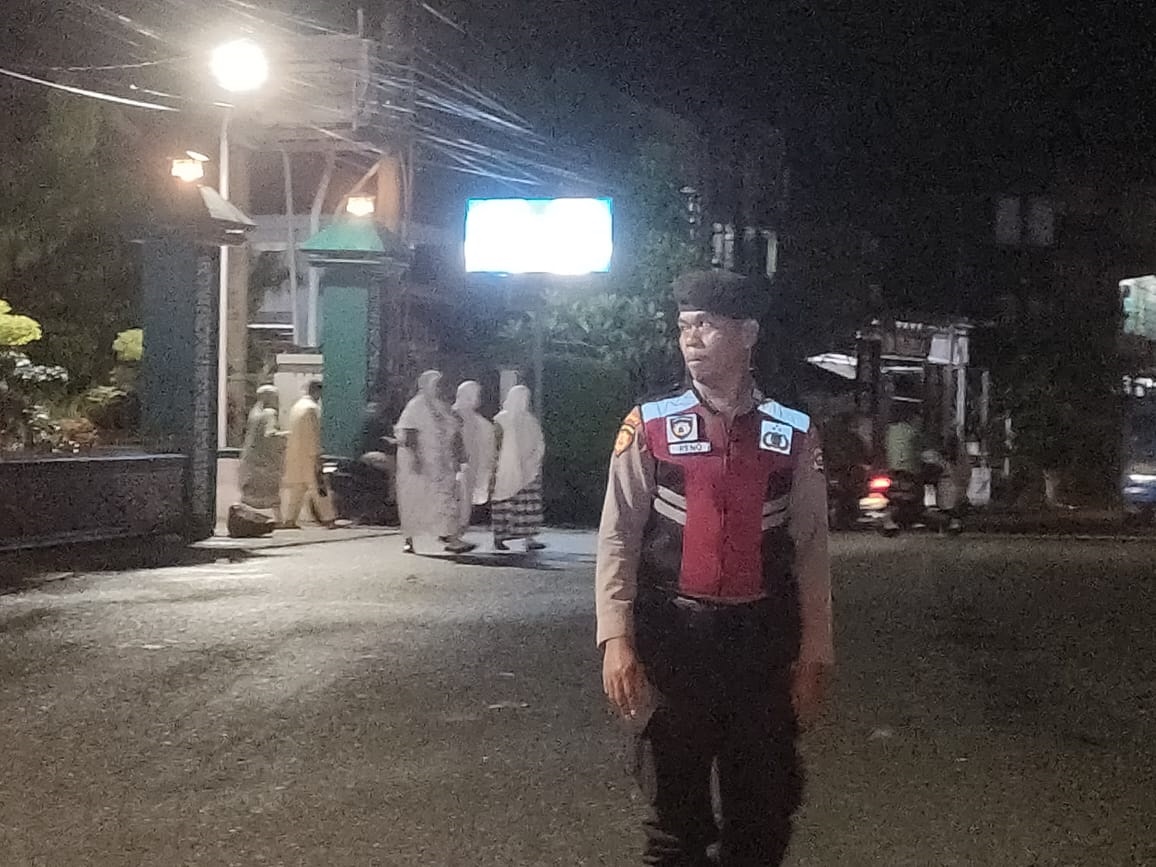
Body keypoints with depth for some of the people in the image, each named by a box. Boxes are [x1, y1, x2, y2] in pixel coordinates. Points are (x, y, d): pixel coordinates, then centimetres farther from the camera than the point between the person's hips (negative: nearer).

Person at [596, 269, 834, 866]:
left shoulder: (793, 434, 0)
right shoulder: (649, 426, -4)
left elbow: (812, 549, 3)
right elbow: (618, 538, -5)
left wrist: (814, 655, 2)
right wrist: (616, 641, -13)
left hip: (764, 639, 1)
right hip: (673, 636, -1)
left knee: (763, 809, 13)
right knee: (673, 800, 12)